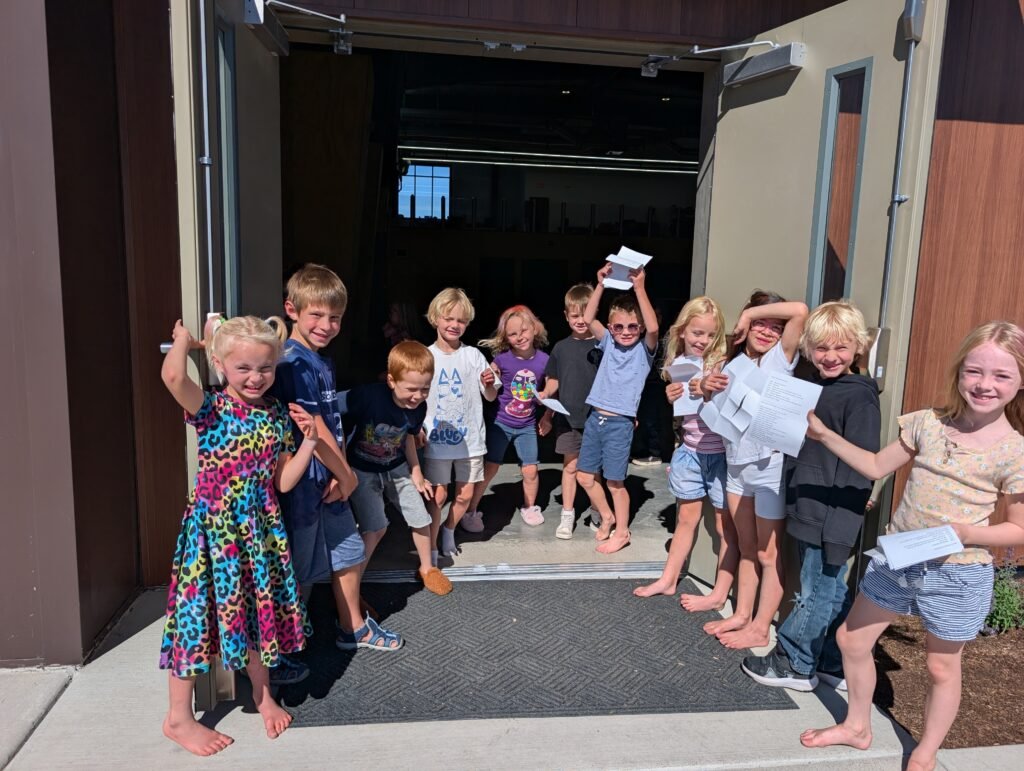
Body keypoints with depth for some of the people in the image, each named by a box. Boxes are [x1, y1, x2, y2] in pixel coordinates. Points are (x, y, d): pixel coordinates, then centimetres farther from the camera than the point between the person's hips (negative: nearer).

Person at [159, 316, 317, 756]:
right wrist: (183, 340, -16)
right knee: (199, 613, 4)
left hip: (259, 531, 5)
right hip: (212, 530, -5)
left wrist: (308, 443, -7)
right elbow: (173, 376, -35)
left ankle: (262, 694, 39)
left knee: (258, 610, 17)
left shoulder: (278, 417, 2)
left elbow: (282, 482, 5)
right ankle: (179, 718, 24)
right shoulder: (211, 410, -12)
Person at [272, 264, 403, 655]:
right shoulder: (293, 362, -20)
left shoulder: (323, 361, 9)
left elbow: (333, 424, 6)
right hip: (302, 485, -9)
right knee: (296, 573, 5)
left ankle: (354, 628, 40)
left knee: (349, 554, 21)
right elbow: (312, 429, -22)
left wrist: (340, 473, -7)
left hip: (329, 482, 9)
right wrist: (346, 474, -11)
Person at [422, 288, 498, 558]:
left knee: (465, 495, 11)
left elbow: (490, 397, 2)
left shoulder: (473, 355, -2)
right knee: (438, 495, 0)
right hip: (437, 438, -2)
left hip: (469, 438, 2)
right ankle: (430, 549, 15)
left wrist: (489, 384, -19)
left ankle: (449, 529, 38)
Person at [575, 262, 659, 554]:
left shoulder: (644, 349, -5)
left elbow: (653, 328, -26)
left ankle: (622, 532, 22)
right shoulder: (609, 343, 6)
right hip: (595, 418, 5)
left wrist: (640, 288, -31)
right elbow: (588, 319, -4)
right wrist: (601, 285, -12)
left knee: (615, 482, 3)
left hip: (620, 423, -5)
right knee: (585, 476, 12)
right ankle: (607, 517, 34)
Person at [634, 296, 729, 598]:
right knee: (686, 518, 17)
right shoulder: (677, 365, 4)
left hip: (721, 454, -4)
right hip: (690, 452, 4)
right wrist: (670, 398, -6)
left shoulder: (722, 364, -9)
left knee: (726, 525, 4)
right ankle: (668, 580, 30)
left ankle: (721, 593, 16)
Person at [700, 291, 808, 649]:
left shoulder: (780, 357, -8)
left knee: (768, 554, 5)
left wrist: (750, 311, -13)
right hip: (736, 464, 6)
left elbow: (800, 310, -23)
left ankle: (760, 629, 15)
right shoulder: (735, 361, 10)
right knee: (746, 549, 17)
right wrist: (707, 387, -1)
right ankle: (741, 615, 29)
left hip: (769, 466, -6)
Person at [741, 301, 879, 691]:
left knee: (818, 594, 6)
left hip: (831, 519, -8)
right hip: (808, 513, 8)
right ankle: (834, 667, 31)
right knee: (831, 593, 19)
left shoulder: (859, 398, -14)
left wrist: (841, 528, -21)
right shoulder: (811, 388, 11)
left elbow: (861, 469, -18)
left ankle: (795, 664, 20)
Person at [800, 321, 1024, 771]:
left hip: (956, 574, -4)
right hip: (894, 559, 4)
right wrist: (825, 436, -2)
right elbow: (877, 467, 5)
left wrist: (967, 533, -24)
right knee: (852, 639, 14)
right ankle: (856, 727, 37)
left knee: (942, 666, 14)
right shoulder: (927, 423, -4)